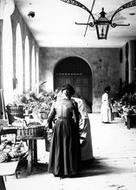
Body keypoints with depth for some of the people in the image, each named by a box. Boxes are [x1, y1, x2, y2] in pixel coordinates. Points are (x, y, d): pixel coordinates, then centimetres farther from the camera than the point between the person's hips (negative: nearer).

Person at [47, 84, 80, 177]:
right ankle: (69, 171, 16)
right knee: (69, 149, 9)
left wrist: (50, 126, 21)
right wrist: (77, 131, 3)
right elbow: (76, 119, -9)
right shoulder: (73, 103, -7)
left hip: (58, 126, 3)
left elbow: (50, 118, 4)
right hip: (69, 126, -3)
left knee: (57, 149, 13)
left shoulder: (56, 102, 2)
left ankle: (57, 171, 20)